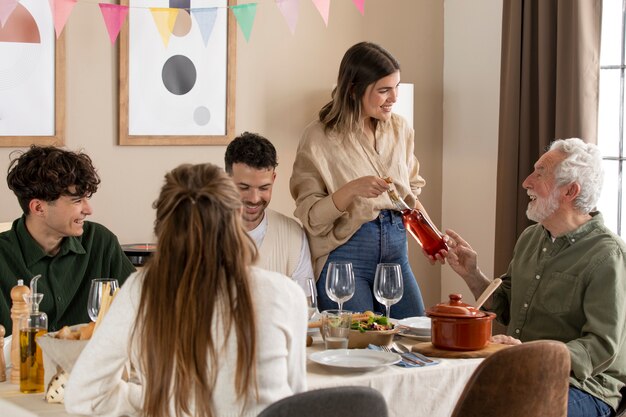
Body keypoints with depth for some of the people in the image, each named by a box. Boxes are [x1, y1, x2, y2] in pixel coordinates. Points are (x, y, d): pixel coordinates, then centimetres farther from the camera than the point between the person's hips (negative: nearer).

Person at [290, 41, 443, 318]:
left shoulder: (399, 129, 7)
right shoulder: (319, 138, -9)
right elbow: (310, 218, -11)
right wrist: (351, 190, -27)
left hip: (396, 247, 5)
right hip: (345, 251, -5)